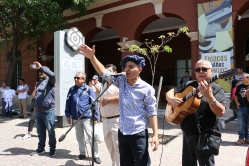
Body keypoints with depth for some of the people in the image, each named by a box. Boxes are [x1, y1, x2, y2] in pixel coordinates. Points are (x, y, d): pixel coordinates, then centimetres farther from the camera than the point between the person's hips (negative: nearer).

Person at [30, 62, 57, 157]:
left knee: (50, 131, 3)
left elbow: (52, 75, -28)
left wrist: (41, 67, -26)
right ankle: (41, 148, 29)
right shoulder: (39, 83, 19)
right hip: (38, 111, 7)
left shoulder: (50, 81, -4)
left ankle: (52, 149, 17)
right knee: (40, 132, 15)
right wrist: (35, 106, 20)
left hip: (49, 111, -7)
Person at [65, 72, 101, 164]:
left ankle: (95, 155, 9)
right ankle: (82, 153, 33)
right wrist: (68, 115, 7)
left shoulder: (89, 89, -5)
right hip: (75, 118, 5)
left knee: (91, 136, -2)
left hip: (87, 117, -4)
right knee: (79, 137, 16)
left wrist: (95, 117, -8)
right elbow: (68, 103, 10)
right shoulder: (72, 90, 6)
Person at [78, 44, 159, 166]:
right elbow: (104, 72, -4)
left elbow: (152, 112, -10)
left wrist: (155, 135, -13)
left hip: (138, 134, -5)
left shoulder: (147, 88, -12)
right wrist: (92, 57, -17)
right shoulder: (121, 81, 1)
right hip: (122, 132, 5)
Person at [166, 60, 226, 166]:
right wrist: (172, 99, -14)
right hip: (187, 134, 5)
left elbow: (221, 112, -21)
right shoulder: (188, 85, 5)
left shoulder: (216, 89, -9)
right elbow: (169, 93, 9)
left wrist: (209, 96, -36)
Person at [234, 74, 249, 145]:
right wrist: (237, 103, 3)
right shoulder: (239, 87, 5)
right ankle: (241, 138, 14)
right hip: (241, 107, 2)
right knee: (241, 124, 6)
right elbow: (236, 95, 15)